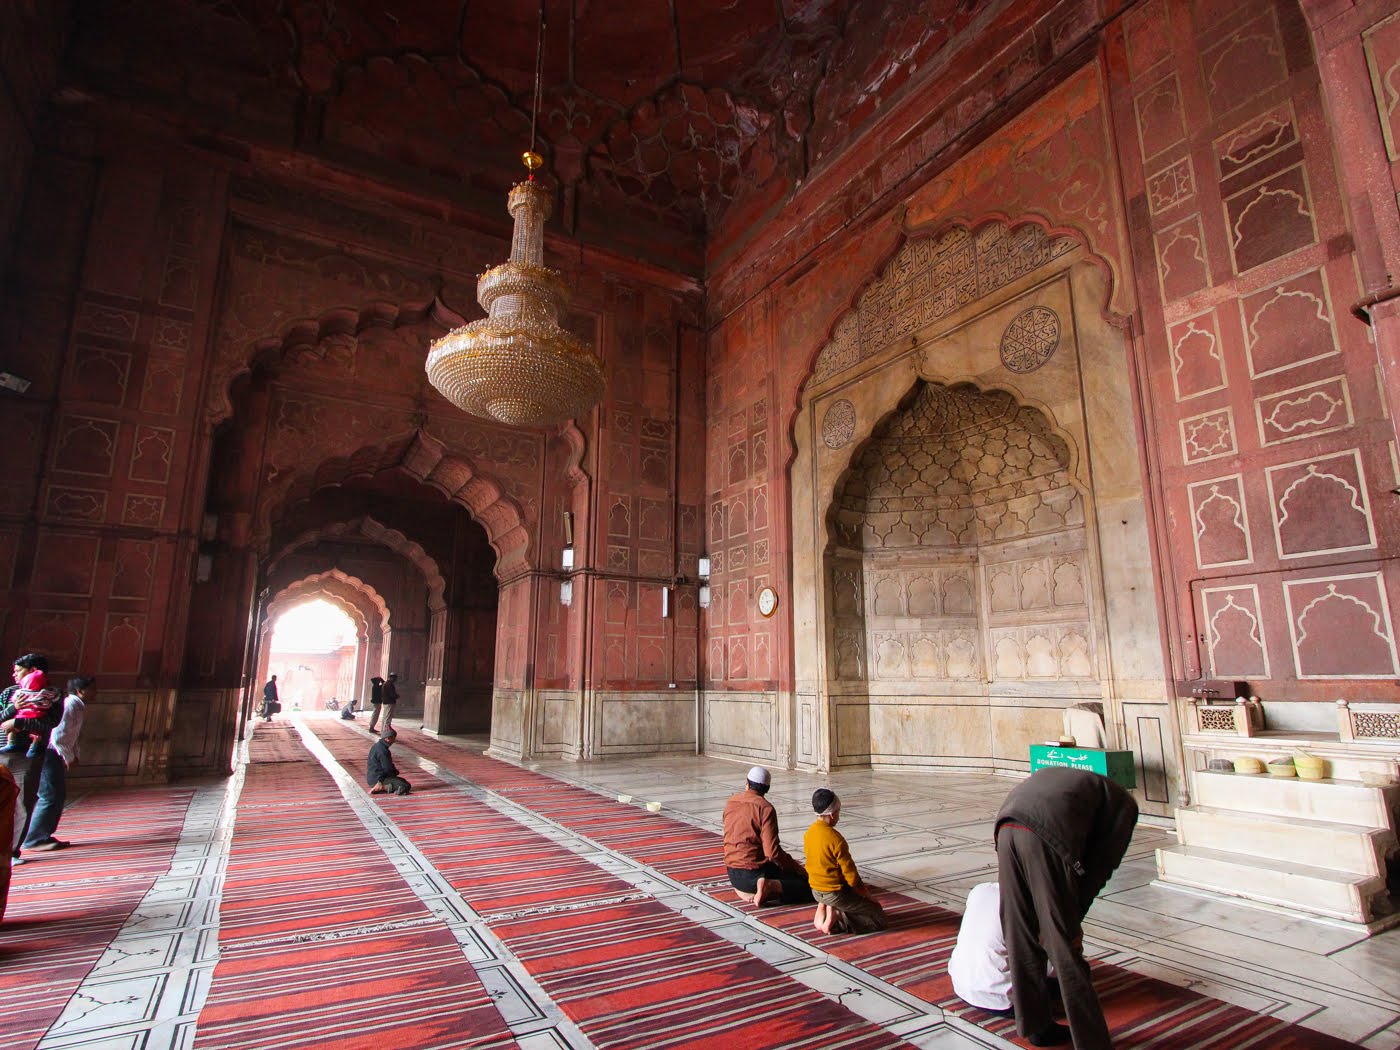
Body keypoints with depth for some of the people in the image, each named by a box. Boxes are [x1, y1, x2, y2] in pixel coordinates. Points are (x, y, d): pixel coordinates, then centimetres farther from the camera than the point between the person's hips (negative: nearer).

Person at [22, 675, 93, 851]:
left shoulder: (79, 707, 12)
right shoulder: (70, 705, -19)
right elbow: (58, 736, -23)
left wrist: (74, 755, 13)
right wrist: (70, 758, -12)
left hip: (56, 756, 10)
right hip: (48, 754, -10)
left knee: (59, 796, 12)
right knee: (50, 797, -8)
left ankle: (43, 836, 19)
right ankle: (35, 839, 0)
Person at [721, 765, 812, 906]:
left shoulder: (730, 803, 6)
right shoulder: (766, 808, -14)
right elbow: (772, 851, -21)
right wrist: (796, 867, -6)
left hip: (733, 875, 7)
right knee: (808, 887, 1)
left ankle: (747, 891, 5)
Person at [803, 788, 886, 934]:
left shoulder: (809, 833, -2)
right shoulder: (836, 839, -24)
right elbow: (851, 874, -17)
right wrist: (867, 896, -3)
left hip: (815, 891, 8)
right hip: (835, 893, -8)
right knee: (879, 918, 6)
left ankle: (822, 909, 9)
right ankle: (837, 915, -8)